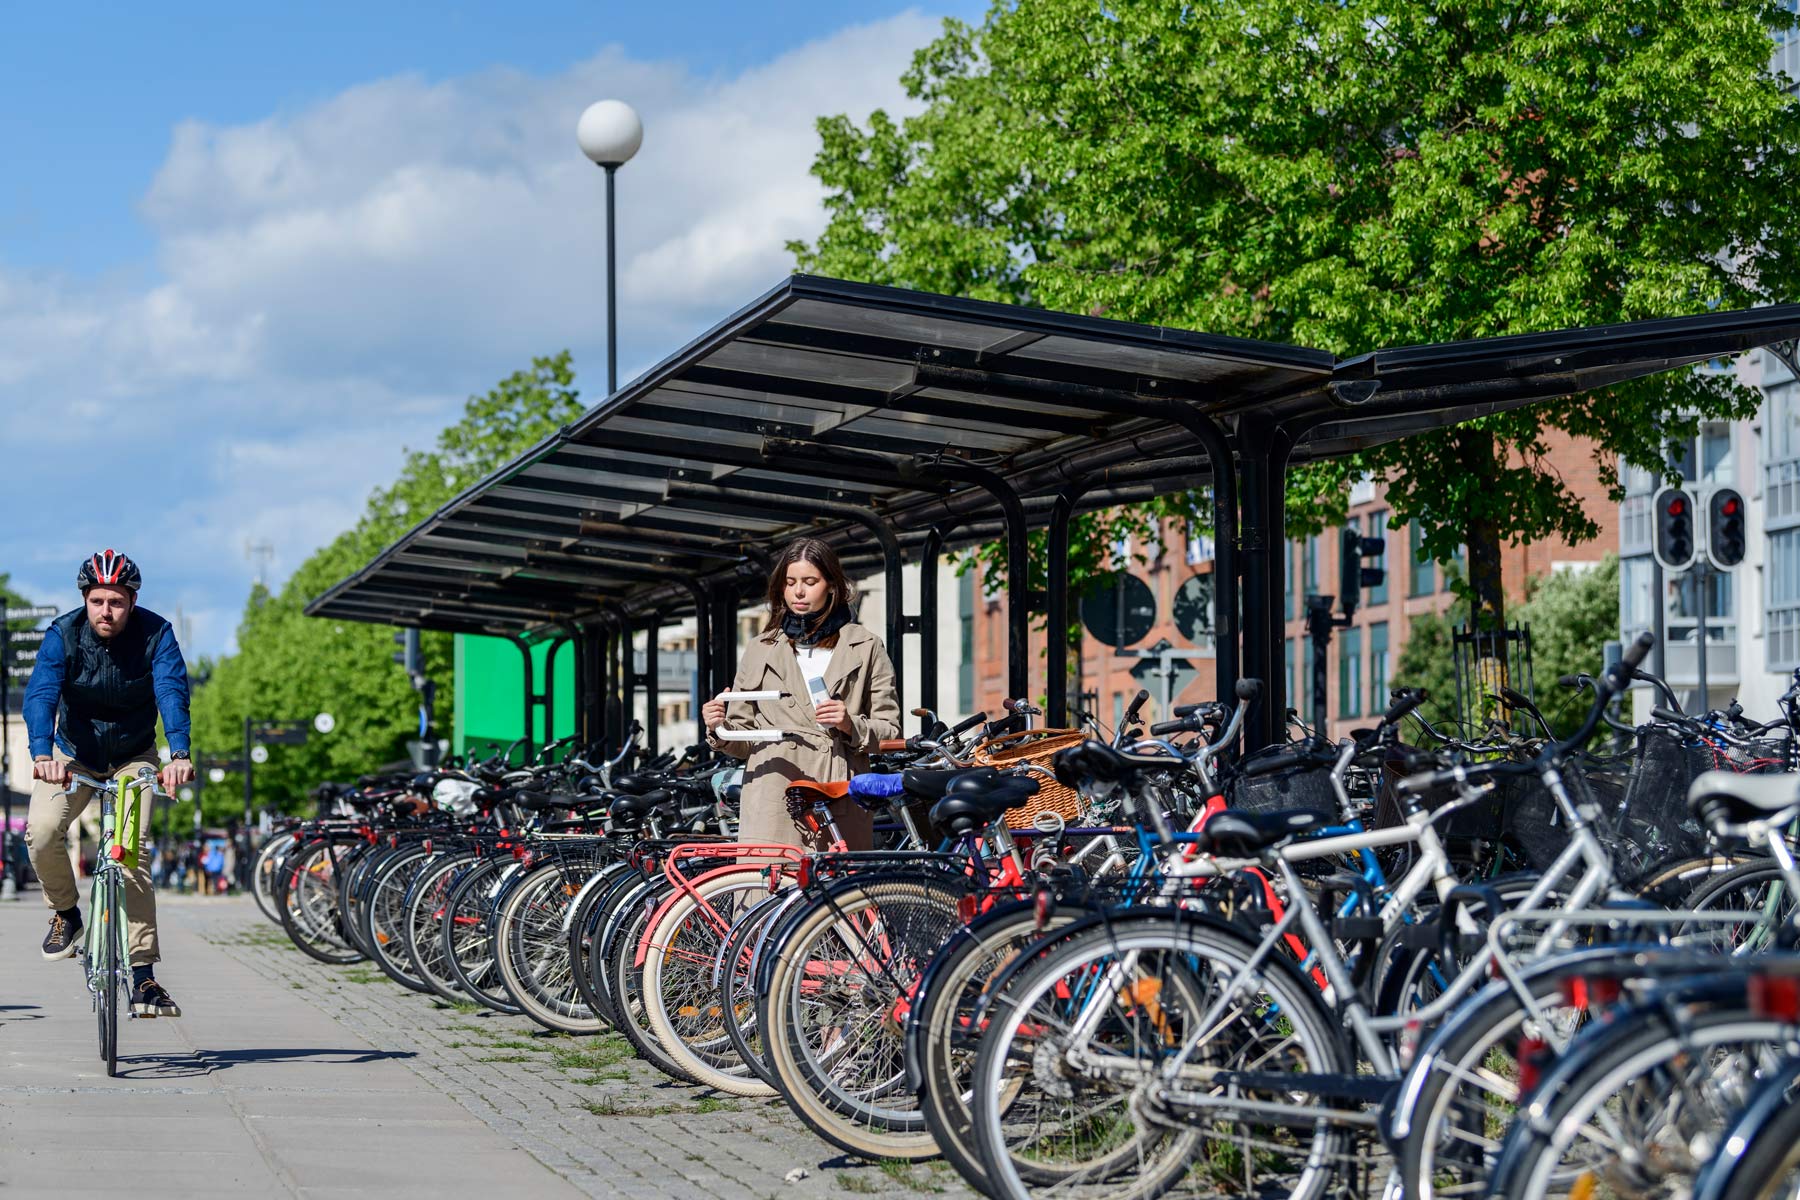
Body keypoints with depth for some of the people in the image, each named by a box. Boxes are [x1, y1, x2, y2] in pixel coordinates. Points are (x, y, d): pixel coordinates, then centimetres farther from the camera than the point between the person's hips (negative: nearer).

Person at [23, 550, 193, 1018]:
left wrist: (179, 755, -52)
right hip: (72, 755, 1)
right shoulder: (62, 634, -20)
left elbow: (172, 693, -34)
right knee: (41, 831, -23)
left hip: (132, 758, -1)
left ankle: (143, 974, -14)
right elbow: (40, 695, -33)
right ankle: (65, 913, 6)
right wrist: (42, 755, -52)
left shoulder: (156, 634, -21)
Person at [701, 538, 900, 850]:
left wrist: (851, 725, -9)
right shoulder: (760, 650, 17)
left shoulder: (865, 647, 14)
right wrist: (720, 730, -5)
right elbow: (744, 739, 16)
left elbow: (890, 731, 10)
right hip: (773, 805, 0)